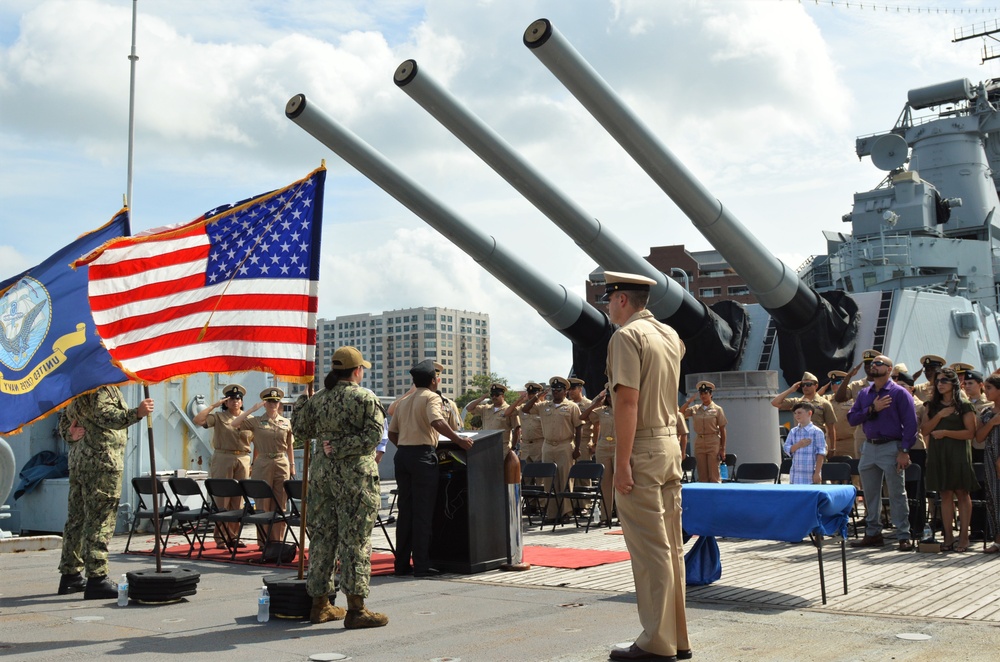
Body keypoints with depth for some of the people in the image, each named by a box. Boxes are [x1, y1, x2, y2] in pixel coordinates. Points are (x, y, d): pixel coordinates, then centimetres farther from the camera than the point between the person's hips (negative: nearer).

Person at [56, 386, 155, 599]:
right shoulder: (103, 386, -10)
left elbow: (64, 423, 23)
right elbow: (104, 415, -26)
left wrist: (70, 434, 4)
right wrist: (136, 413, -40)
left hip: (78, 459, 10)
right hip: (102, 461, -10)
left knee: (77, 517, 14)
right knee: (100, 520, -9)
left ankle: (70, 576, 22)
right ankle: (97, 579, -10)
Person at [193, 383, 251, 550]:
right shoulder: (219, 417, 2)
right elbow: (197, 420, -13)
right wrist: (214, 405, -11)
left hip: (243, 460, 3)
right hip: (223, 459, -3)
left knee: (238, 499, 5)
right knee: (222, 499, -2)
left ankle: (233, 535, 12)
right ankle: (220, 537, 3)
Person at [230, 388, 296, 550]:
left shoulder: (286, 423, 8)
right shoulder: (256, 421, 1)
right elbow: (233, 424, -11)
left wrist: (292, 466, 11)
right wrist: (253, 409, -12)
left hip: (282, 465, 2)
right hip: (262, 465, -2)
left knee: (279, 506, 4)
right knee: (263, 505, 1)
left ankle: (277, 541, 10)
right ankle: (263, 541, 8)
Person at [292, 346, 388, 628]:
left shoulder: (318, 399, 9)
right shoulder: (365, 398, -6)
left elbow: (298, 428, 18)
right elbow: (373, 435, -15)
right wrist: (341, 449, -11)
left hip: (321, 471, 6)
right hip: (354, 474, -6)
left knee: (322, 535, 11)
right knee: (355, 539, -3)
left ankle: (320, 604, 18)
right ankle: (356, 609, -2)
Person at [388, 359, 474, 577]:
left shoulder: (403, 402, 19)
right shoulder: (431, 397, -3)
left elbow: (392, 433, 17)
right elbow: (437, 422, -22)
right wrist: (459, 440, -19)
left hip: (402, 454, 7)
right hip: (422, 455, -7)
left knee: (405, 510, 10)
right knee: (423, 511, -4)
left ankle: (402, 563, 12)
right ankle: (421, 565, -4)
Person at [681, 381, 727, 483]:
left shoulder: (717, 409, 0)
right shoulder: (695, 409, 9)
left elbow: (722, 430, 0)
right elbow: (681, 413, 2)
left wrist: (722, 449, -4)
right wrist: (689, 400, 2)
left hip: (713, 442, -4)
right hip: (699, 443, 4)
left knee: (714, 476, -6)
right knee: (702, 477, 5)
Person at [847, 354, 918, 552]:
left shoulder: (899, 393, -4)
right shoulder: (864, 394, 13)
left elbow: (910, 423, -9)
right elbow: (852, 418, 5)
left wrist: (904, 451, -15)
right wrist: (872, 409, -10)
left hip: (891, 448, -6)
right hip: (869, 447, 6)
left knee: (897, 494, -3)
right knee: (870, 494, 10)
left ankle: (904, 536, 4)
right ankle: (873, 534, 20)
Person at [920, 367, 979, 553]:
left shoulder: (964, 406, -2)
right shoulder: (933, 406, 12)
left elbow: (970, 433, -10)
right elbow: (924, 430, 3)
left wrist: (945, 432, -14)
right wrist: (940, 415, -8)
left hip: (958, 453, -4)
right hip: (938, 453, 4)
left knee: (962, 493, 0)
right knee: (945, 494, 5)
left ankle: (963, 536, 4)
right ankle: (948, 536, 8)